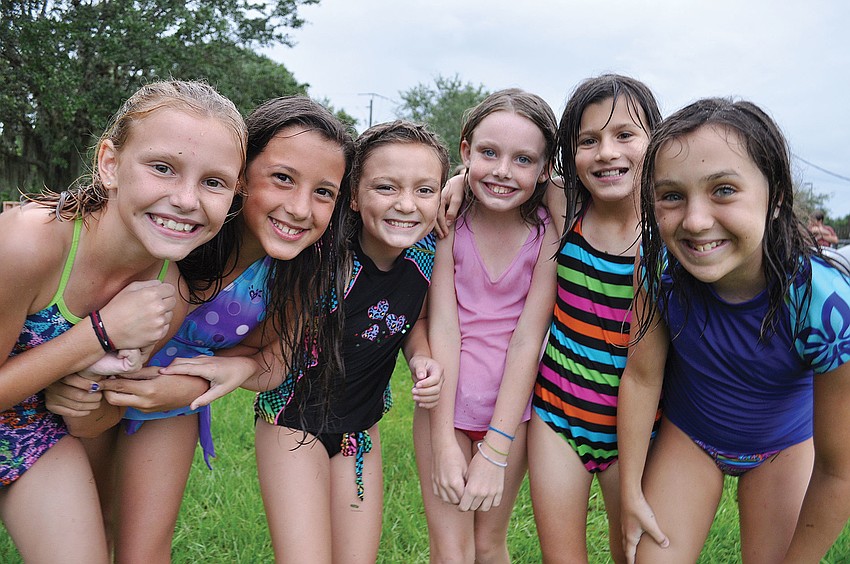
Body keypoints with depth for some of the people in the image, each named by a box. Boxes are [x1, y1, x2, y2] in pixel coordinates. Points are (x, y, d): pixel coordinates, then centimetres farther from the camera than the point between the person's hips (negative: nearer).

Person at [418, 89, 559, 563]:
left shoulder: (549, 233, -13)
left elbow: (526, 340, -15)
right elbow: (443, 327, -14)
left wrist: (494, 452, -16)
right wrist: (443, 443, -14)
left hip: (511, 406, 0)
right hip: (446, 401, 0)